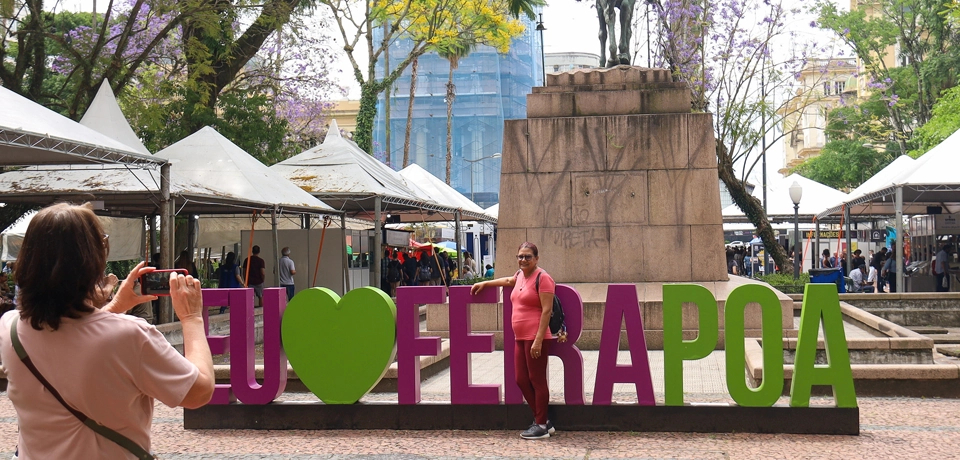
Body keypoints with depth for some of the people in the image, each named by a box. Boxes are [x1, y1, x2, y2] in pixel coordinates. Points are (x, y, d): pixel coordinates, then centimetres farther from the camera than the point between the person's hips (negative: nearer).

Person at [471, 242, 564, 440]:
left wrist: (538, 340, -21)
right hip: (520, 338, 9)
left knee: (537, 380, -3)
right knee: (522, 380, 9)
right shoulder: (520, 275, 15)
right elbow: (509, 281, 41)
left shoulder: (542, 278, -11)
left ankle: (541, 426, 5)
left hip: (536, 338, -9)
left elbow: (547, 310, -17)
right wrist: (484, 283, 42)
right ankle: (541, 420, 20)